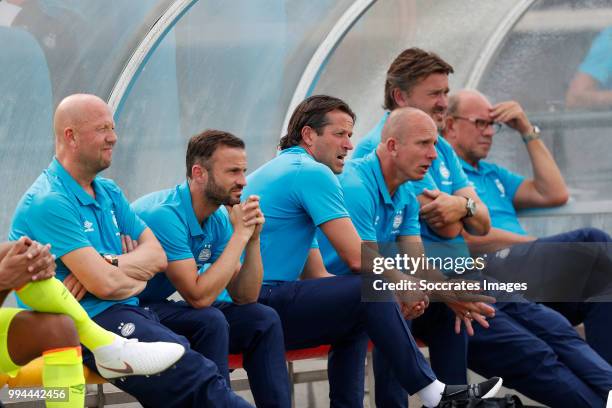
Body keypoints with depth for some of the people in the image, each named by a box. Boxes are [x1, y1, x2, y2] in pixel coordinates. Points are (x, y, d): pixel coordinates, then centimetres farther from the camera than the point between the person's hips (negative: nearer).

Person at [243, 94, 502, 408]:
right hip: (265, 301, -10)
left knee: (357, 317, 22)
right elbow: (357, 257, -14)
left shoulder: (276, 170, 24)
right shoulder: (313, 173, -8)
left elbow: (315, 275, 20)